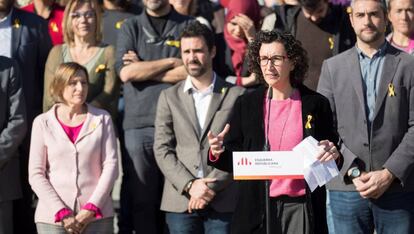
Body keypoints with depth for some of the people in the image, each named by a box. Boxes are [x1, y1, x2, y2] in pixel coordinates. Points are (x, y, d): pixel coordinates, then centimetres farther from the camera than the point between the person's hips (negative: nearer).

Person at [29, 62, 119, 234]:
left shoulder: (102, 119, 8)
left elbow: (110, 166, 3)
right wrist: (61, 213, -8)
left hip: (96, 217, 1)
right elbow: (36, 174, 1)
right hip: (53, 218, -1)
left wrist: (91, 209, -7)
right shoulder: (43, 123, 5)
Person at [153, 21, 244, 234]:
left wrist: (212, 186, -10)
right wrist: (189, 185, -9)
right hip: (180, 202, 2)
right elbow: (162, 150, 4)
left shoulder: (236, 96, 5)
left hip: (223, 202, -2)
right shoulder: (169, 97, 11)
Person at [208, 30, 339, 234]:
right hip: (257, 208, 1)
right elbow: (234, 161, 9)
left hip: (301, 207, -1)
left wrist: (332, 154, -11)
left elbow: (330, 154, 11)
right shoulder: (246, 104, 7)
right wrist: (218, 153, -12)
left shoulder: (316, 104, 4)